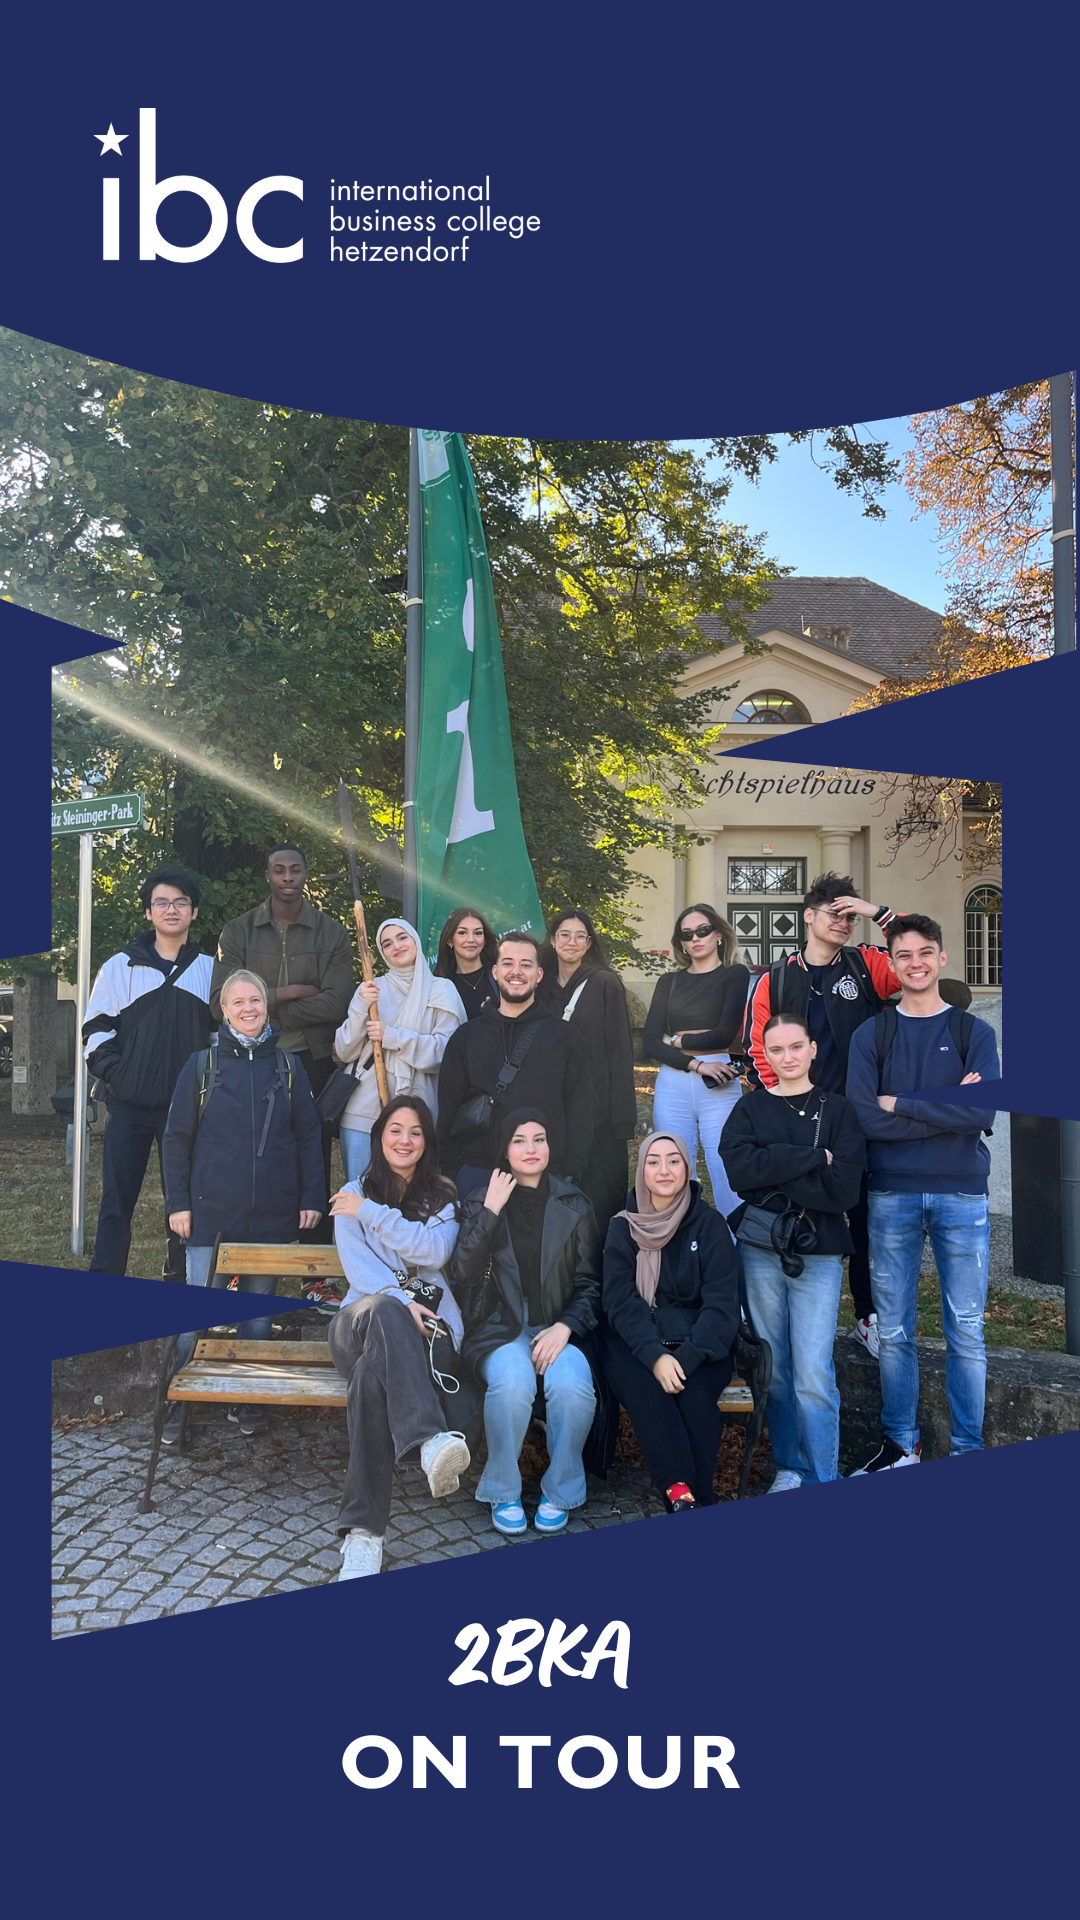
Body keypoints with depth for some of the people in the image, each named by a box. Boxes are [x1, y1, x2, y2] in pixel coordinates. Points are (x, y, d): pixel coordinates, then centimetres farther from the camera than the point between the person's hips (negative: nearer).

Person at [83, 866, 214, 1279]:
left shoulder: (210, 970, 7)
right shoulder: (119, 967, 3)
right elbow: (97, 1027, 5)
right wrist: (112, 1072, -7)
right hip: (129, 1104, -1)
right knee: (117, 1199, -1)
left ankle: (178, 1278, 20)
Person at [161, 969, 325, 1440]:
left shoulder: (289, 1066, 7)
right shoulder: (203, 1064, 3)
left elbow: (308, 1136, 8)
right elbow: (176, 1137, 4)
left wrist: (312, 1198, 1)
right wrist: (177, 1203, -2)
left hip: (273, 1215, 2)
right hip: (211, 1214, -1)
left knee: (258, 1313, 10)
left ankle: (248, 1402, 23)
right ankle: (178, 1406, 11)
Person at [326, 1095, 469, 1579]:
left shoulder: (444, 1198, 19)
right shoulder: (353, 1194, 18)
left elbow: (434, 1252, -4)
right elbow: (357, 1264, -1)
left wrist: (370, 1212, -6)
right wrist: (398, 1301, -22)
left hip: (427, 1322, 1)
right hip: (363, 1317, 0)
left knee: (373, 1373, -39)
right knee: (385, 1310, -43)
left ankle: (363, 1529, -49)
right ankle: (432, 1439, -66)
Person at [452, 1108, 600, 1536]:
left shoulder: (574, 1206, 10)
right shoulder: (480, 1202, 9)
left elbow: (590, 1284, 7)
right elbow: (465, 1275, -5)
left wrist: (564, 1328, -10)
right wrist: (490, 1211, -11)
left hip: (558, 1328, 1)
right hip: (500, 1329, -1)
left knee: (573, 1387, -31)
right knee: (513, 1384, -33)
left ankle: (559, 1493, -5)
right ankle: (503, 1494, -9)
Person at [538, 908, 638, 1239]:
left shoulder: (605, 984, -2)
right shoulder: (543, 986, 11)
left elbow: (620, 1049, -5)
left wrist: (623, 1113, -11)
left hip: (597, 1107, -4)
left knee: (599, 1192, -2)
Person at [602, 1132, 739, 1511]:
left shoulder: (708, 1224, -1)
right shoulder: (624, 1228, 2)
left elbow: (721, 1304, -7)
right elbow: (620, 1303, -5)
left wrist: (686, 1358, -21)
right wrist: (655, 1356, -22)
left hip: (699, 1344, 0)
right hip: (635, 1343, 1)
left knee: (695, 1393, -30)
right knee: (644, 1390, -30)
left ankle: (698, 1498, -20)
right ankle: (679, 1490, -29)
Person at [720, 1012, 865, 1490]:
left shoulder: (838, 1110, 3)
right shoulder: (750, 1108, 7)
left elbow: (844, 1188, -9)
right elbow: (740, 1168, -12)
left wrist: (774, 1176, -11)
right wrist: (812, 1157, -14)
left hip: (818, 1253, -2)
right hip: (761, 1250, 2)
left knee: (813, 1376, -7)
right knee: (774, 1370, 8)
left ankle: (823, 1483, 5)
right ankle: (790, 1468, 24)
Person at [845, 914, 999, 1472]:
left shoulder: (974, 1032, 4)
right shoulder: (872, 1035, 5)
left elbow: (984, 1114, -11)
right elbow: (863, 1118, -8)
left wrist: (900, 1103, -10)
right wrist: (947, 1112, -10)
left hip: (962, 1195, 0)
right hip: (891, 1196, 1)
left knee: (966, 1332, 4)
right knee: (894, 1331, 7)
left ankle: (967, 1448, 17)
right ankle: (901, 1443, 20)